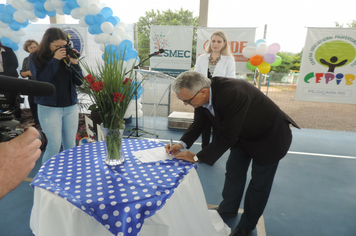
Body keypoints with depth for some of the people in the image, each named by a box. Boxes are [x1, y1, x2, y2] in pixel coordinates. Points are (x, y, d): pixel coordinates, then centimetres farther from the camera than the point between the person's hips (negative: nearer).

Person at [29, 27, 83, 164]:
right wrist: (54, 60, -17)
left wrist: (74, 63, -10)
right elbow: (41, 79, -16)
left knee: (70, 145, 8)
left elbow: (79, 81, 3)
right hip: (49, 108, -3)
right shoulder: (36, 58, 0)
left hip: (71, 107, 3)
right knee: (54, 146, -1)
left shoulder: (67, 57, 5)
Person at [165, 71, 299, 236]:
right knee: (233, 172, 15)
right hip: (242, 134, 7)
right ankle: (228, 209, 39)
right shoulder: (203, 94, -17)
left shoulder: (233, 94, -41)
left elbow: (226, 137, -35)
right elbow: (198, 123, -4)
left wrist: (197, 157, -26)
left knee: (259, 182, 5)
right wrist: (182, 143, -21)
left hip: (270, 136, -7)